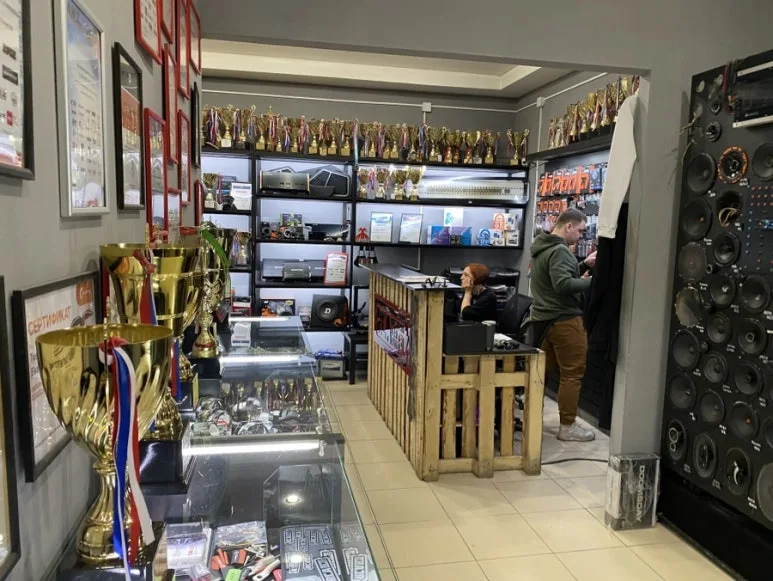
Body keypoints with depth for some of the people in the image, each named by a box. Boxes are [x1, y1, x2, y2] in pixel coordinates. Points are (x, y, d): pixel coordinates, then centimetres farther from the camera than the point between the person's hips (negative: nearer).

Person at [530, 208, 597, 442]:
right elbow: (563, 284, -28)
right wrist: (591, 281, -19)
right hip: (564, 319, -10)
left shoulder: (542, 246, 14)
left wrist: (584, 265, 11)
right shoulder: (559, 250, -18)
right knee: (572, 374, -1)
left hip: (543, 317, 10)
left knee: (541, 369, 16)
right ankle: (568, 427, 5)